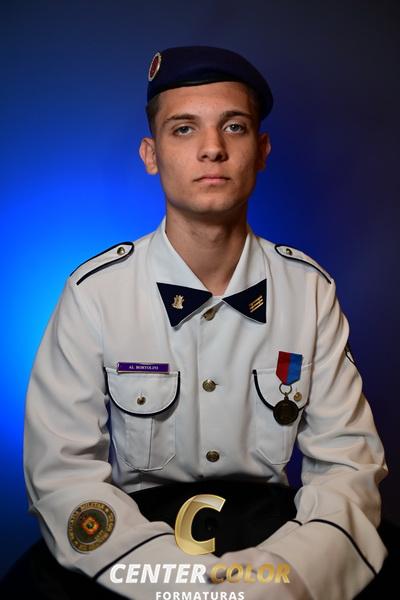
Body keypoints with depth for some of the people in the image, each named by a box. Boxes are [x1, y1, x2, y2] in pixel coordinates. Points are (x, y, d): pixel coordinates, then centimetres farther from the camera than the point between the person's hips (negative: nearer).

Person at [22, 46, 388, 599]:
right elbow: (62, 471, -12)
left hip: (269, 534, 2)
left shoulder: (311, 290, -6)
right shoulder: (94, 293, -11)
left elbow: (348, 461, -5)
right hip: (135, 545, -1)